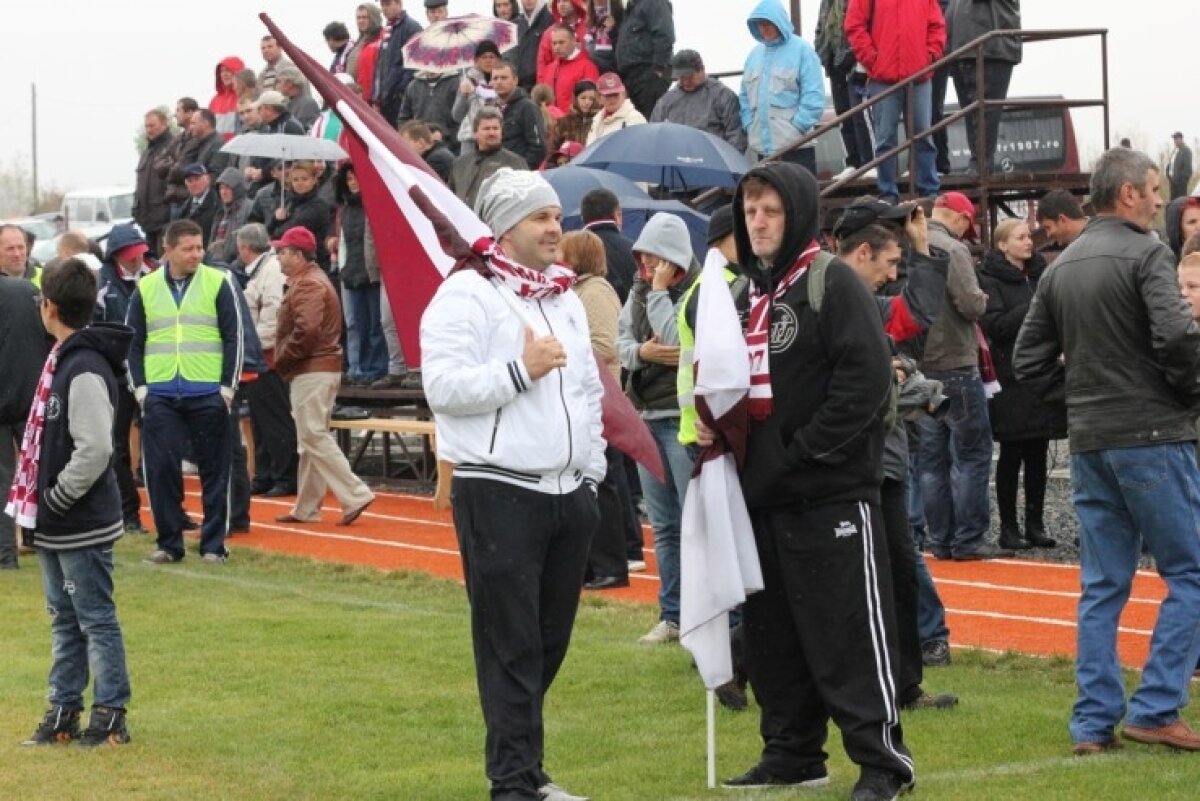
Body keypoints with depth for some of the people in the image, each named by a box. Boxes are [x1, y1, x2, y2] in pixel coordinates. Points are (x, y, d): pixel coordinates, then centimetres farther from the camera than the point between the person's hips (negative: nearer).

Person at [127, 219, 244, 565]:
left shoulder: (219, 283, 1)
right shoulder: (147, 288, 8)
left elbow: (234, 338, 1)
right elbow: (134, 343, 12)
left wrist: (228, 387, -5)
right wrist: (139, 387, 2)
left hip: (207, 394, -2)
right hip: (160, 396, 2)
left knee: (214, 470, 2)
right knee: (161, 468, 0)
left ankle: (213, 545, 9)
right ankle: (168, 542, 11)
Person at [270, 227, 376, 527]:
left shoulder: (307, 285, -15)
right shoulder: (311, 280, 19)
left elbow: (306, 330, -26)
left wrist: (281, 357, -13)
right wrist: (284, 359, 10)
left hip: (311, 372, -11)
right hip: (323, 368, 11)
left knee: (314, 437, -10)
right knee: (311, 438, 13)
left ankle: (355, 496, -12)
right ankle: (306, 508, 18)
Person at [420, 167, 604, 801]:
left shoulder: (566, 298, 17)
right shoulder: (466, 295, -8)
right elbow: (443, 386, -19)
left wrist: (591, 474, 18)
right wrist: (520, 370, -19)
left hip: (567, 494, 8)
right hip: (498, 494, -7)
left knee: (550, 641, 12)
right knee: (510, 646, -6)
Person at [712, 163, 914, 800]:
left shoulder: (833, 282, -9)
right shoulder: (746, 292, 15)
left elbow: (866, 379, -18)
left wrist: (803, 450, -18)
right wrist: (715, 424, 4)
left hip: (832, 491, -8)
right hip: (763, 492, 8)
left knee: (850, 632, -6)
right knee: (773, 634, 12)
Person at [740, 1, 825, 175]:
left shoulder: (802, 50, -3)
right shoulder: (755, 54, 14)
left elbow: (814, 96, -9)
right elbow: (745, 96, 19)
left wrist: (796, 127, -13)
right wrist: (749, 125, 6)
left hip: (796, 146, -6)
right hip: (762, 146, 6)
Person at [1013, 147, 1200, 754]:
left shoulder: (1061, 268, 12)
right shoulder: (1146, 256, -10)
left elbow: (1030, 362, 13)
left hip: (1089, 442, 7)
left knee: (1102, 585, 10)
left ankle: (1094, 722, 9)